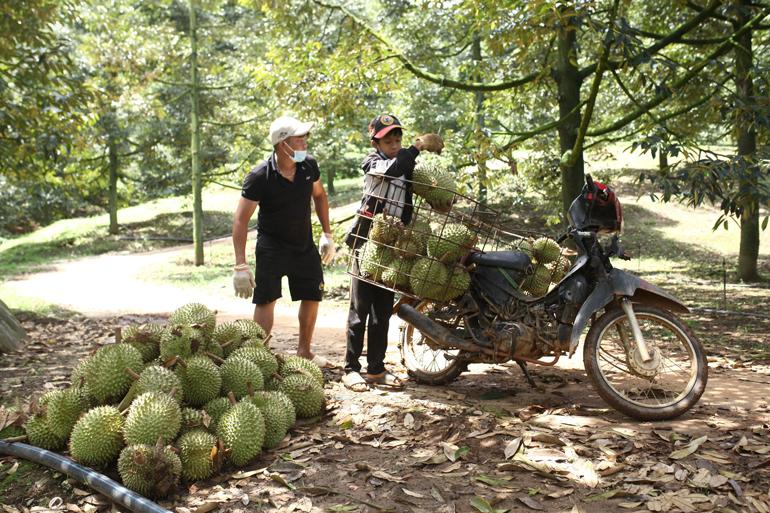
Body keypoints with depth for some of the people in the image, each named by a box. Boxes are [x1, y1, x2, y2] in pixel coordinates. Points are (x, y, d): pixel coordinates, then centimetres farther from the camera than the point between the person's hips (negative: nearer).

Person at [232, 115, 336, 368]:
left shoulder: (309, 166, -9)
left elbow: (319, 195, 12)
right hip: (271, 246, -5)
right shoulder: (260, 176, -23)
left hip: (305, 245, 6)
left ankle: (304, 351, 30)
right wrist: (240, 265, -26)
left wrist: (327, 234, 9)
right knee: (266, 299, -13)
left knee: (313, 296, 12)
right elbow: (240, 219, -21)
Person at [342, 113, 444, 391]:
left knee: (383, 311, 10)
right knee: (360, 308, -1)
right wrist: (418, 146, -21)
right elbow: (393, 169, -26)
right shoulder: (372, 161, -4)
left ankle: (376, 369, 18)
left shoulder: (409, 166, 14)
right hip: (366, 242, -6)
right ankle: (351, 368, 6)